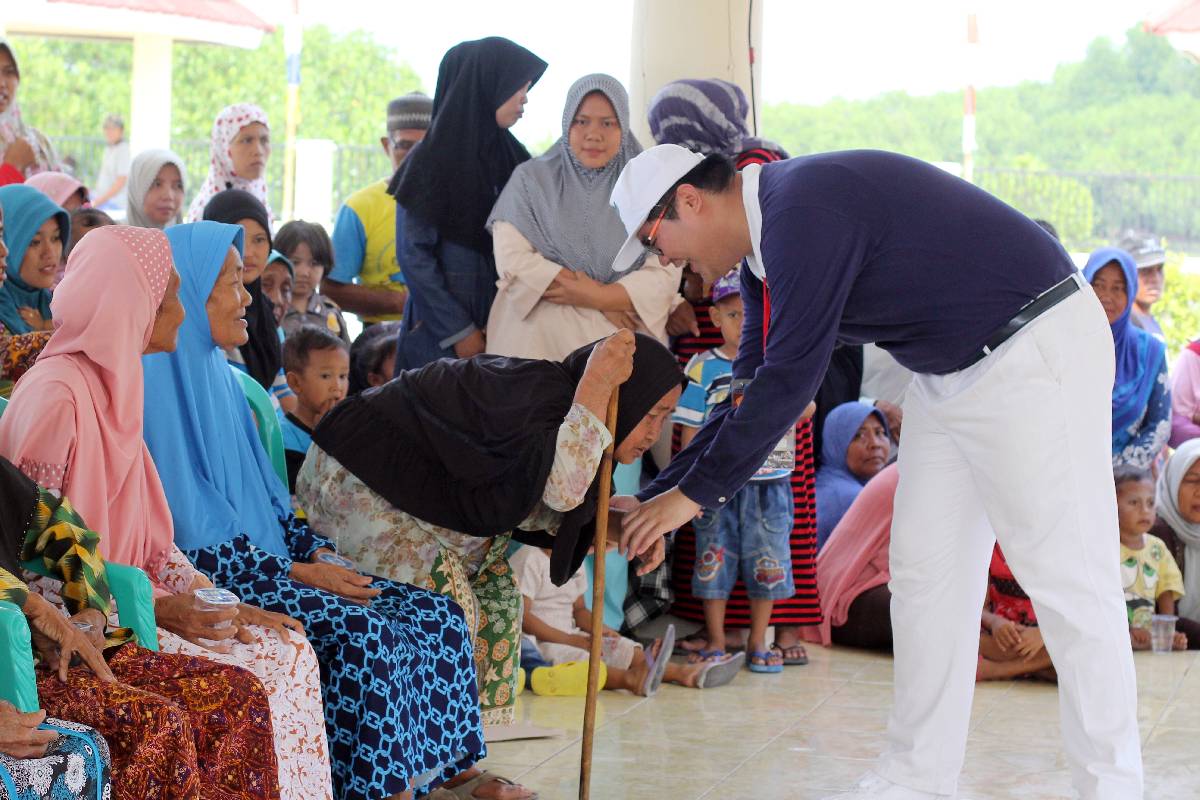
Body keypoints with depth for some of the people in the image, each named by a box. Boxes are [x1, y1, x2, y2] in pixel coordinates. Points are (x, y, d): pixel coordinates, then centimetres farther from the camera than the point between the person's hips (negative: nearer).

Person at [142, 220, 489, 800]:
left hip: (266, 562, 9)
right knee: (367, 638, -28)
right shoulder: (162, 383, -14)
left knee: (437, 618, -3)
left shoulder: (217, 374, 15)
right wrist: (296, 572, -16)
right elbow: (191, 534, -18)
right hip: (211, 582, -9)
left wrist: (317, 552, 1)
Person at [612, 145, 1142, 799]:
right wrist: (657, 497, 11)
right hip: (949, 371, 11)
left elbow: (790, 379, -24)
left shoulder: (805, 209, -23)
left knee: (1065, 577, -7)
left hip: (1035, 349, -11)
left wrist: (695, 492, -15)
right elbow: (754, 385, 14)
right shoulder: (765, 245, 8)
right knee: (922, 573, 10)